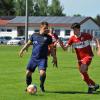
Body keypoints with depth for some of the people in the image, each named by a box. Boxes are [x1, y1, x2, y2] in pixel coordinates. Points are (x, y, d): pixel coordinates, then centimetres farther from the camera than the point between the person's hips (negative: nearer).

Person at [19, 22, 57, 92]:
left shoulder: (48, 37, 3)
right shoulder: (34, 35, 6)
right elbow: (28, 43, 15)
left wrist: (54, 58, 8)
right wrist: (22, 50, 7)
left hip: (43, 58, -2)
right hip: (33, 58, 2)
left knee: (42, 72, -21)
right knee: (28, 73, 3)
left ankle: (42, 86, 6)